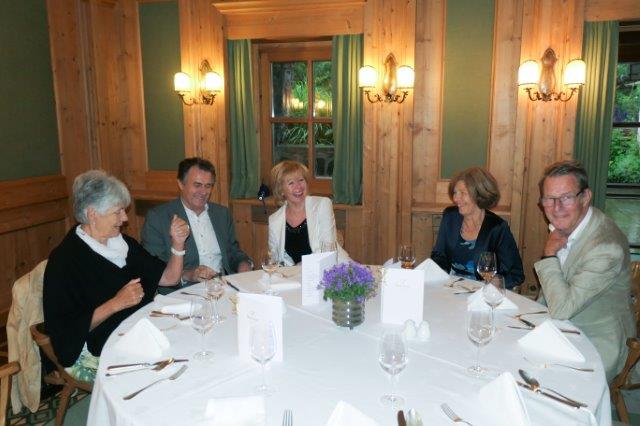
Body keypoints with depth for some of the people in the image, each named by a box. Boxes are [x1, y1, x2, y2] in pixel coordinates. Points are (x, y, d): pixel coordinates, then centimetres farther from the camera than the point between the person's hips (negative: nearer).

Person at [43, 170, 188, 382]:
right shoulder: (65, 259, -12)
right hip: (96, 355, -7)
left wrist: (178, 244, -5)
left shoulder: (122, 243, 9)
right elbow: (68, 329, -16)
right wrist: (117, 303, -20)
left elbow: (168, 278, 10)